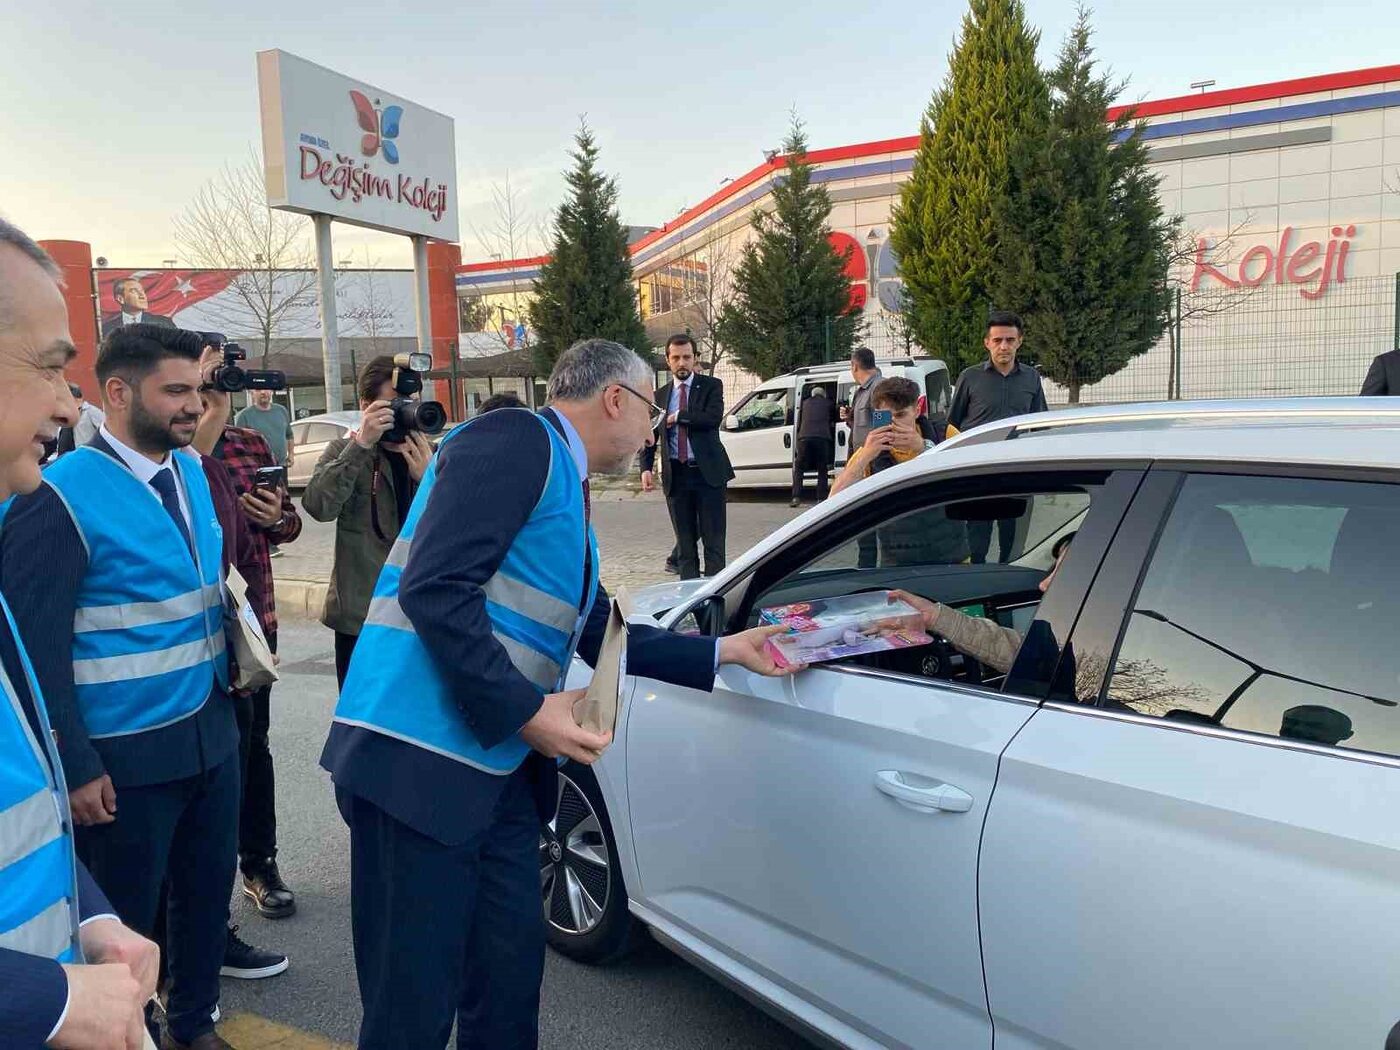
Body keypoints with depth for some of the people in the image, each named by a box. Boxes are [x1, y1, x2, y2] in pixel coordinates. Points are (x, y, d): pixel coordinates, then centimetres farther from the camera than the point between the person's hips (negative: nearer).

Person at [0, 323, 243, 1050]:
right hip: (127, 753, -6)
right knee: (123, 921, 13)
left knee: (208, 895, 20)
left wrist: (223, 683, 5)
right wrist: (75, 765, -14)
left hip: (211, 735, 7)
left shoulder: (191, 473, 6)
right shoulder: (59, 498, -16)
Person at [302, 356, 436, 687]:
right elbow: (319, 506, -17)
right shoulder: (346, 451, 2)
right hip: (361, 618, -2)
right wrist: (361, 443, -21)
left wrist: (428, 479, -17)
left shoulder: (432, 456, 7)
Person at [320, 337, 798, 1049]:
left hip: (500, 766, 10)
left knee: (510, 973, 15)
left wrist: (725, 651, 26)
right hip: (422, 757, -9)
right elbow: (434, 588, -21)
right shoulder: (516, 440, -11)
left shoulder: (566, 488, 20)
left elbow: (601, 636, 26)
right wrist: (526, 709, -19)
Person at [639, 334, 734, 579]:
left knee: (713, 540, -2)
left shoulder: (711, 386, 2)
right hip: (676, 476, 3)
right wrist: (646, 468, -3)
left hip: (707, 472, -3)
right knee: (685, 543, 7)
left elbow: (714, 418, -16)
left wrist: (679, 416, -8)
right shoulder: (660, 395, 12)